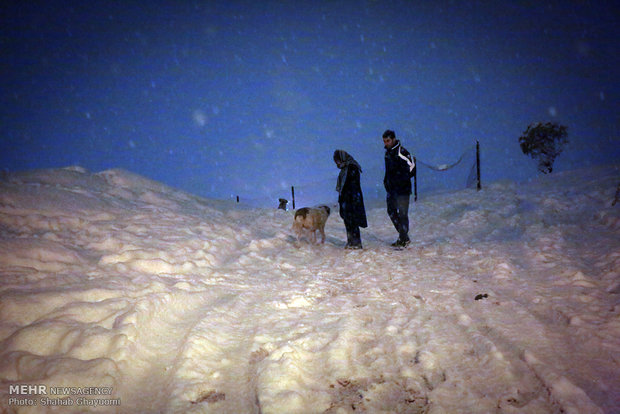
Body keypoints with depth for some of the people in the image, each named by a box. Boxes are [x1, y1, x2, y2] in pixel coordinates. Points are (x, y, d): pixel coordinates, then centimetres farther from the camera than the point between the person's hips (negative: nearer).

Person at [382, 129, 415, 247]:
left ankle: (403, 240, 8)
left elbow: (412, 169, -18)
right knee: (392, 212, 14)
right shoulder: (388, 152, 10)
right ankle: (404, 236, 27)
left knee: (402, 214, -3)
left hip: (402, 189, -9)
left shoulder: (401, 152, -16)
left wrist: (400, 181, -18)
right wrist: (387, 181, 13)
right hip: (391, 189, 9)